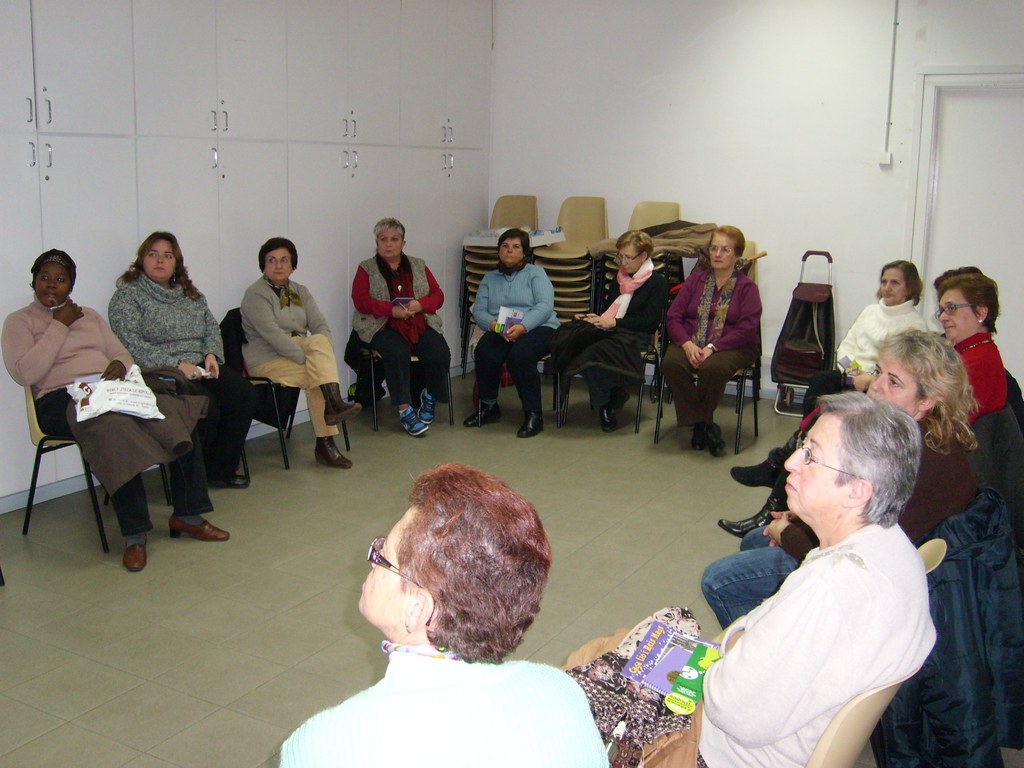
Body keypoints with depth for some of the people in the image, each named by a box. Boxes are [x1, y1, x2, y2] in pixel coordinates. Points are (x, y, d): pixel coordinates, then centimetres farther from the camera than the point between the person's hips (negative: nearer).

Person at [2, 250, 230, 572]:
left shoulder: (88, 315, 26)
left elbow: (123, 355, 19)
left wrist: (120, 364, -6)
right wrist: (60, 326, -4)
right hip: (61, 399, -5)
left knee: (178, 415, -21)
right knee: (112, 426, -40)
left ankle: (187, 515, -15)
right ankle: (134, 535, -35)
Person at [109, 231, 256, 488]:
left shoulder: (191, 294, 21)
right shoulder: (127, 295, 0)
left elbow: (212, 327, 21)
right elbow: (131, 344, -12)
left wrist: (211, 354, -2)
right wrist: (175, 366, -19)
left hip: (200, 368, 7)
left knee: (244, 395, -17)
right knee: (206, 407, -31)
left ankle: (221, 470, -6)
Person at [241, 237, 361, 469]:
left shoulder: (300, 292, 15)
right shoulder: (255, 294, -6)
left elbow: (321, 326, 4)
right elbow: (272, 335, -20)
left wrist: (322, 354, -17)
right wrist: (308, 359, -27)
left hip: (300, 350, 6)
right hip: (267, 361, -6)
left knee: (319, 341, -27)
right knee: (317, 375, -27)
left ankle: (334, 403, -29)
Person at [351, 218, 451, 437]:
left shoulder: (418, 266, 20)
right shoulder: (366, 269, 12)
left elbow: (438, 296, 12)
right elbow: (360, 300, -3)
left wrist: (420, 304, -12)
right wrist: (392, 309, -18)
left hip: (420, 324, 3)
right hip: (383, 326, -3)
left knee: (440, 353, -25)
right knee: (397, 353, -35)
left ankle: (430, 396, 3)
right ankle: (405, 411, -28)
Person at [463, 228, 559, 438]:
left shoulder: (535, 273, 8)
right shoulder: (489, 278, 20)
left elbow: (545, 306, -8)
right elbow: (478, 311, 7)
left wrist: (522, 327, -24)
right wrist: (494, 325, -16)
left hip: (538, 328, -3)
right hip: (499, 331, 3)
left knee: (520, 355, -36)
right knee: (484, 352, -29)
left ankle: (533, 415, -26)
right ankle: (488, 407, -7)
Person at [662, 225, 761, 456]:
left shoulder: (747, 287, 4)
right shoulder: (695, 280, 15)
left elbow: (747, 329, -9)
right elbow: (673, 316, 5)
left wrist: (712, 347, -22)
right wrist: (687, 344, -15)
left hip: (732, 347, -3)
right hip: (690, 343, 3)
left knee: (712, 368, -37)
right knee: (671, 363, -30)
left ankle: (702, 423, -10)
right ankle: (703, 425, -20)